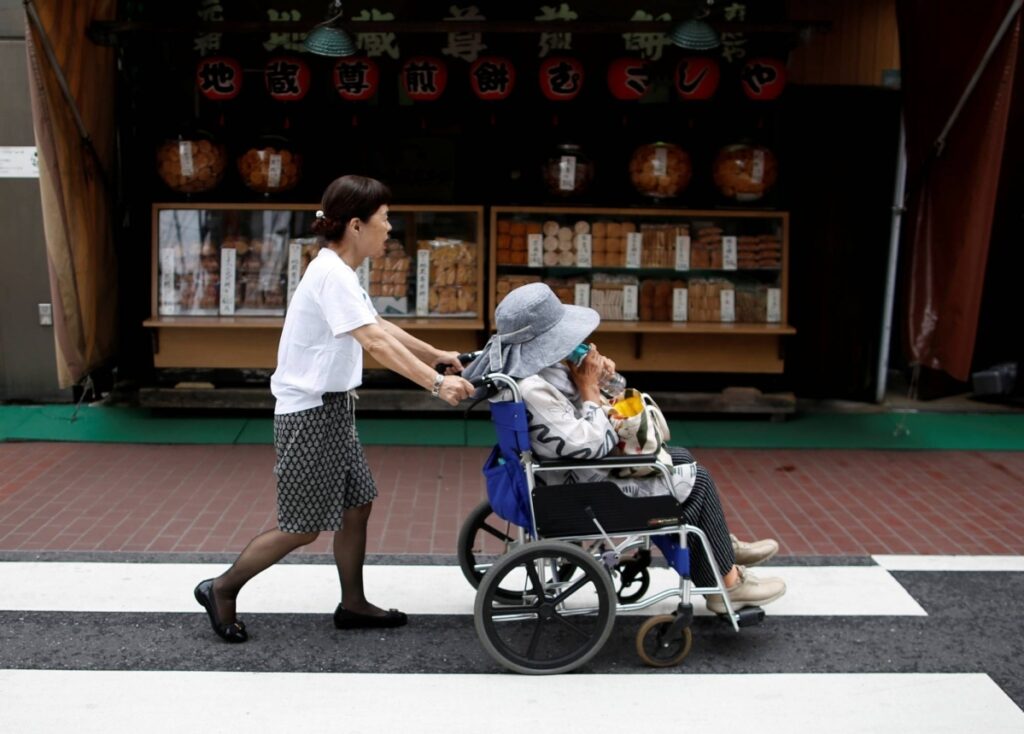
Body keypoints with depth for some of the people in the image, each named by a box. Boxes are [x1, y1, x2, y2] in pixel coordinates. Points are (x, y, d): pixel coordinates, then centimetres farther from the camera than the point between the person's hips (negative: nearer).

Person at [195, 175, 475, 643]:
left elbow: (379, 327, 21)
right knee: (303, 527, 0)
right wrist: (436, 384, -33)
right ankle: (221, 590, 17)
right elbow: (376, 343, -30)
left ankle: (353, 605, 26)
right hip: (310, 414, -10)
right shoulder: (332, 275, -21)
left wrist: (436, 355, 22)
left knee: (356, 506, 14)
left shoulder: (341, 273, 10)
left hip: (333, 409, 10)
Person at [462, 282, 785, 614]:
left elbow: (573, 410, 13)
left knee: (680, 459, 18)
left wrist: (592, 375, -6)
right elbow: (586, 445, -30)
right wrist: (589, 388, -19)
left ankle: (720, 543, 31)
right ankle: (727, 584, 11)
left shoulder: (533, 365, -2)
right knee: (697, 481, -1)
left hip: (588, 468, 10)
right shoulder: (530, 388, -33)